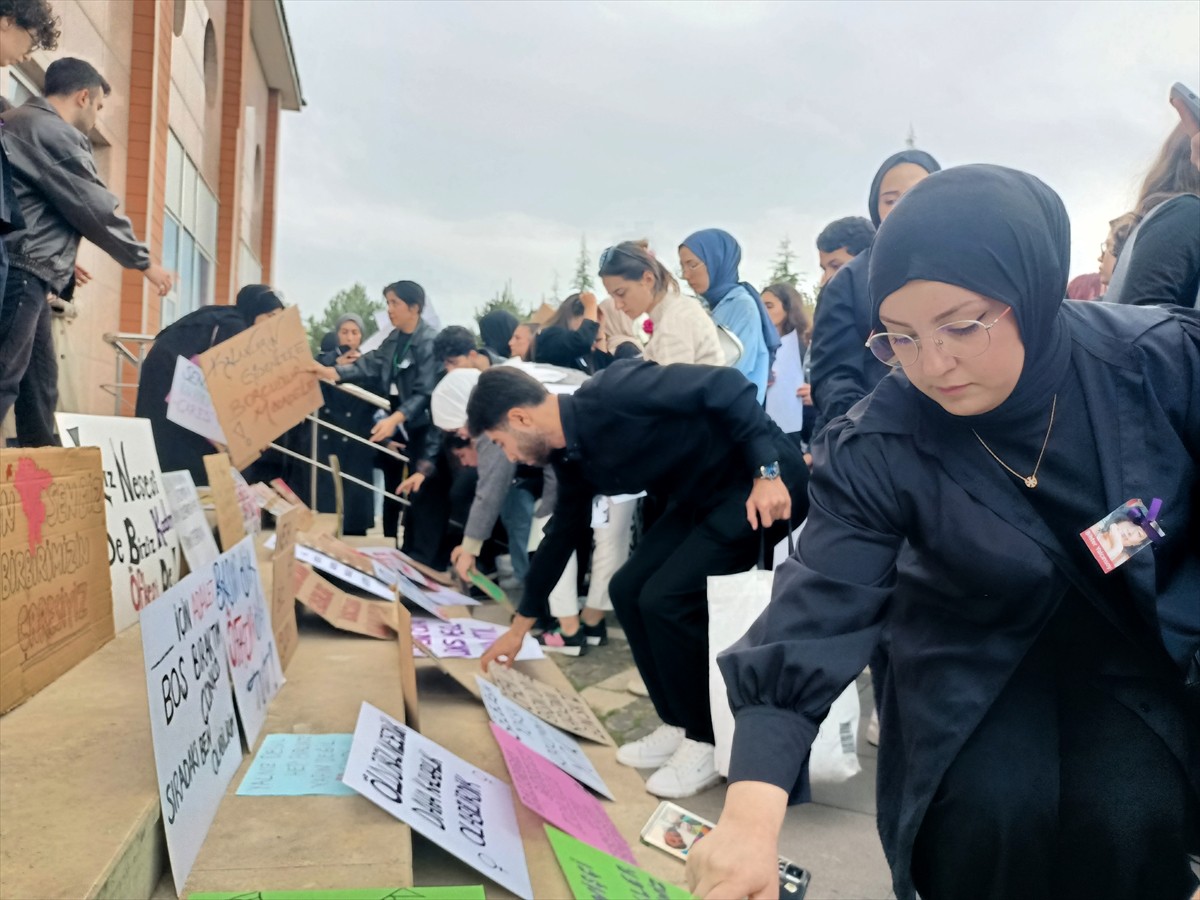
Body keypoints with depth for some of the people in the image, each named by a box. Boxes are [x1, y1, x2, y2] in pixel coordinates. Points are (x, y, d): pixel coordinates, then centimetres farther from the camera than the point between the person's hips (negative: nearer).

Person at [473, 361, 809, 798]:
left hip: (764, 481, -9)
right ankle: (681, 725, 17)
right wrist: (520, 627, 23)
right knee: (628, 589, 4)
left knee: (665, 598, -15)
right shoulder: (570, 457, 3)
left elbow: (725, 384, -25)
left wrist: (769, 471, -29)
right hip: (705, 493, 9)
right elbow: (562, 534, 16)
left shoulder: (612, 392, -25)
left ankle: (711, 741, 4)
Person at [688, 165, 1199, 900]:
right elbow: (816, 613, -31)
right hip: (976, 657, 0)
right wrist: (752, 812, -41)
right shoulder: (876, 452, -23)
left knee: (1127, 819, -20)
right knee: (988, 814, -21)